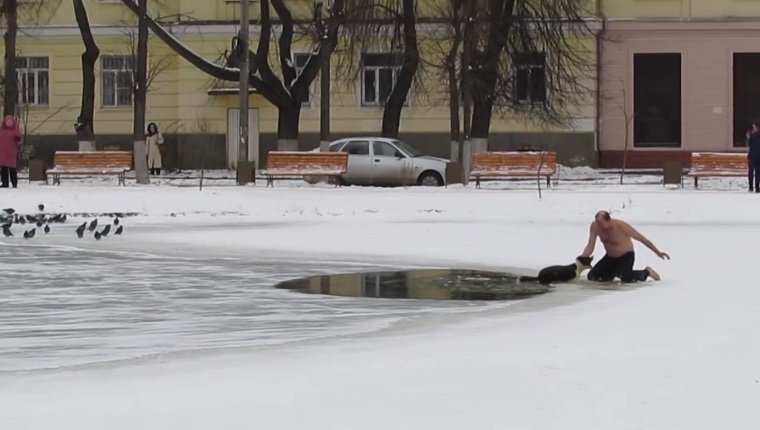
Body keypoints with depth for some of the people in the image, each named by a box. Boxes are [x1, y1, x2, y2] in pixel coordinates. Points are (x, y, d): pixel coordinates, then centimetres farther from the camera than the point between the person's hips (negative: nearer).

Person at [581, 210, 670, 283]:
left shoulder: (621, 226, -27)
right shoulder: (594, 226, -16)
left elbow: (642, 239, -18)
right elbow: (590, 246, -12)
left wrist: (658, 252, -14)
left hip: (626, 256, -5)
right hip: (610, 257, 5)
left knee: (626, 278, -32)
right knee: (592, 276, -7)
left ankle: (646, 272, -1)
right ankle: (614, 273, 21)